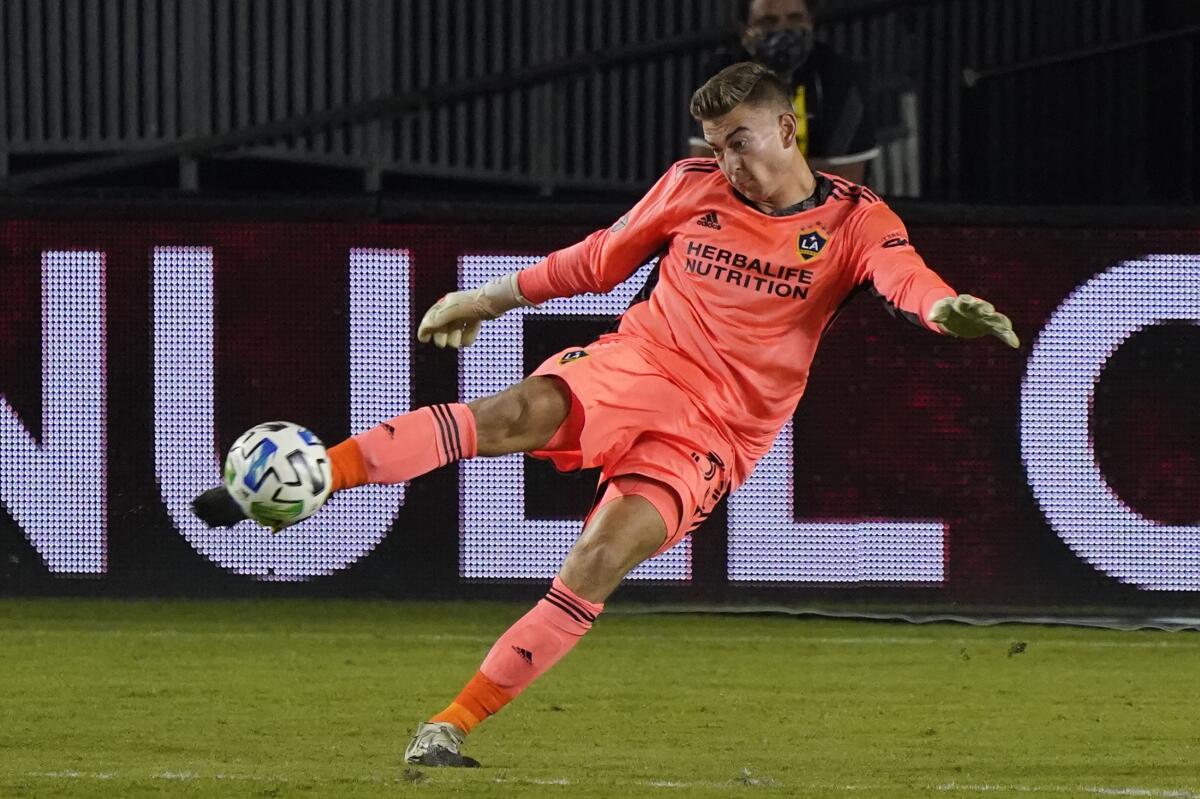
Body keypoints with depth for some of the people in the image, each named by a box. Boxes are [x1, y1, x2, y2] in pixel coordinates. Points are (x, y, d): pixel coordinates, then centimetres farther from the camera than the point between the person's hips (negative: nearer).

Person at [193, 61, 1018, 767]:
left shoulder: (852, 221, -1)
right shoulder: (693, 187, 7)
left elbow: (906, 274, -21)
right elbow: (600, 259, 19)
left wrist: (945, 308, -44)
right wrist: (492, 298, 21)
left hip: (711, 434, -1)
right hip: (634, 366, 1)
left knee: (595, 566, -21)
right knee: (516, 414, -31)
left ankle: (451, 727, -16)